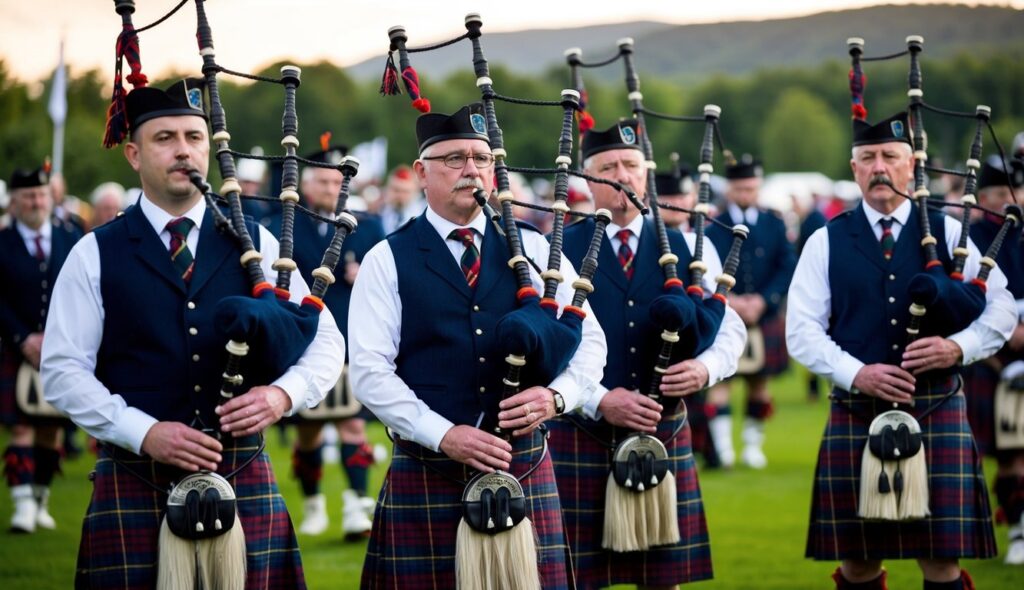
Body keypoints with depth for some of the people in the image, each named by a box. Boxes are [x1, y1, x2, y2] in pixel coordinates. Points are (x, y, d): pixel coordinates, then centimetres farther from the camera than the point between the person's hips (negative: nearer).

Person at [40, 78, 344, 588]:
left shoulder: (253, 243, 11)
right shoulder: (95, 256, 5)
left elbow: (325, 341, 9)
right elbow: (62, 372, 0)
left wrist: (283, 393, -13)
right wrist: (144, 433, -14)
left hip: (243, 477, 2)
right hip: (136, 483, -1)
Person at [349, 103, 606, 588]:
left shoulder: (534, 251, 10)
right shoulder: (387, 262, 2)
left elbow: (589, 340, 9)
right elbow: (369, 371, -5)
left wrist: (556, 395, -11)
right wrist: (443, 435, -16)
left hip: (525, 472, 2)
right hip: (426, 473, -2)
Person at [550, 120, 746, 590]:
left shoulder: (686, 250, 10)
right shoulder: (560, 252, 0)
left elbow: (730, 328, 10)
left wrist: (706, 368, -12)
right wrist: (600, 400, -18)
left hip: (665, 433, 3)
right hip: (582, 437, -3)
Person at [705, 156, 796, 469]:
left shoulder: (774, 225, 6)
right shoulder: (712, 227, -1)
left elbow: (787, 268, 2)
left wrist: (763, 300, -11)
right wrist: (728, 301, -17)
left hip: (764, 317, 2)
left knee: (759, 382, 8)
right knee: (720, 378, -9)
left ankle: (753, 444, 18)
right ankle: (722, 446, -12)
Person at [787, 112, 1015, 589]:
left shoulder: (946, 233, 7)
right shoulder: (827, 243, 6)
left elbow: (1002, 309, 4)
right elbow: (801, 330, 0)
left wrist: (959, 347, -14)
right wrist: (856, 373, -15)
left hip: (936, 415, 0)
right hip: (856, 418, 0)